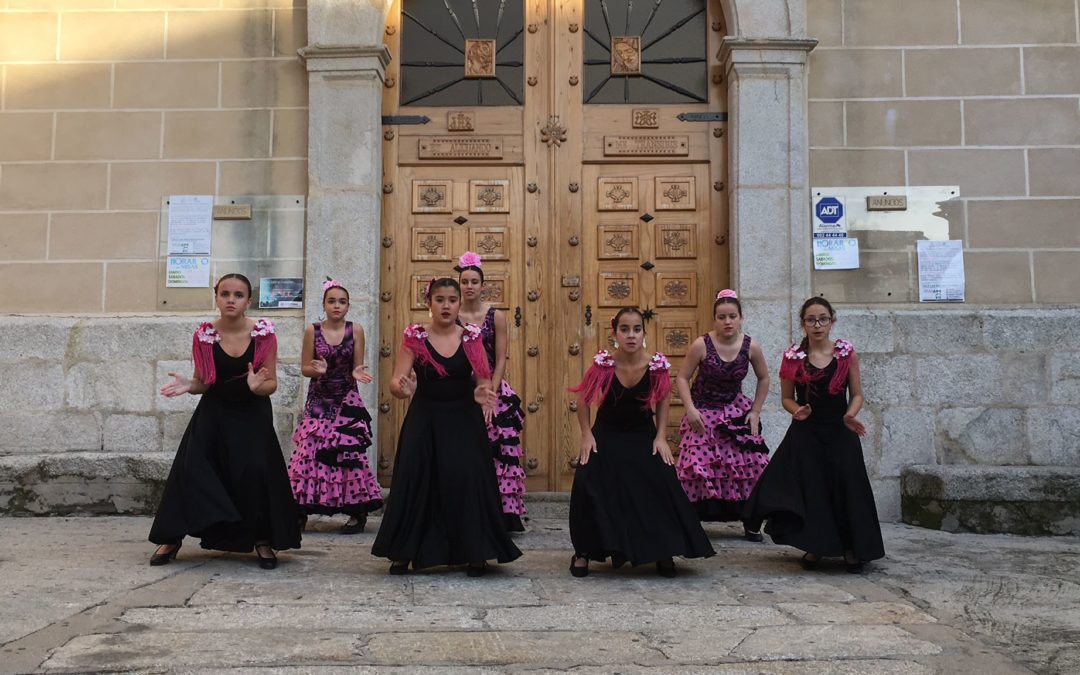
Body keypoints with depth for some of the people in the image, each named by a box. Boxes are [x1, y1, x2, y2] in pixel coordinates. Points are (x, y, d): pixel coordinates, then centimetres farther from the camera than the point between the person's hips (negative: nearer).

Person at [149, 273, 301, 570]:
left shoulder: (264, 334, -10)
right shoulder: (203, 336, -6)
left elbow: (272, 384, -6)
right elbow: (202, 382, 4)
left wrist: (257, 386, -29)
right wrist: (188, 386, -18)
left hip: (252, 415, -1)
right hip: (213, 414, 1)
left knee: (255, 474, -14)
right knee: (192, 471, -10)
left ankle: (262, 540, 4)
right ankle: (171, 538, 4)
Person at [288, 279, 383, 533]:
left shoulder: (356, 331, 0)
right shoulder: (312, 330, 0)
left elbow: (356, 368, 2)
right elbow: (304, 367, 3)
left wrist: (357, 373, -20)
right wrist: (317, 369, -18)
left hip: (347, 401, 0)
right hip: (318, 400, 1)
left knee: (349, 452, -6)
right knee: (309, 451, -4)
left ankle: (357, 513, 4)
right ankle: (301, 511, 7)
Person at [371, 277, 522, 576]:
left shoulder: (471, 337, 3)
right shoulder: (415, 337, -1)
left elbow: (484, 380, 1)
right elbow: (395, 383, -6)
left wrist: (483, 393, -22)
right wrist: (403, 388, -29)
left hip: (464, 422, 0)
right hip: (424, 420, 0)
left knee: (467, 481, -9)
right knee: (414, 481, -5)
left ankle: (474, 553, 5)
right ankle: (403, 552, 9)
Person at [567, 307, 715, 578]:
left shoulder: (656, 365, -16)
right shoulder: (603, 364, -19)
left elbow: (662, 402, 1)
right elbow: (583, 401, -5)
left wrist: (661, 437, -6)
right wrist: (587, 435, -12)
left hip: (643, 437, 1)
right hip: (607, 437, -1)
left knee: (661, 487, -14)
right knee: (589, 487, -17)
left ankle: (663, 551, 7)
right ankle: (584, 551, 2)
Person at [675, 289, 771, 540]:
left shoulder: (751, 347, -8)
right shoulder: (702, 345, -16)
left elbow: (764, 379, 7)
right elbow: (682, 378, -8)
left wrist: (755, 411, 1)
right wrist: (691, 409, -19)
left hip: (736, 412, 3)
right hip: (703, 414, -2)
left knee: (753, 464, -3)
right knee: (697, 465, -11)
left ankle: (751, 523, 13)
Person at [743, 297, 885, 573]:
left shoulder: (846, 353, 1)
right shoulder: (792, 356, 1)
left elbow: (857, 394, 5)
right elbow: (786, 398, 8)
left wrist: (850, 415, -15)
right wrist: (797, 410, -14)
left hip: (840, 433, 0)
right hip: (805, 433, 0)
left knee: (846, 487, -7)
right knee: (809, 488, -7)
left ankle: (851, 549, 9)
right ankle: (815, 545, 9)